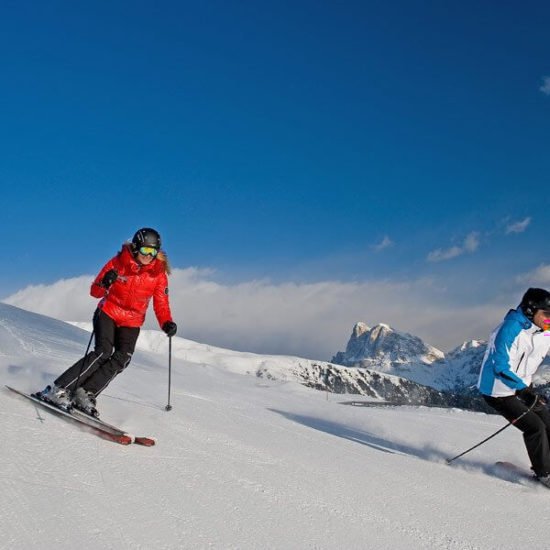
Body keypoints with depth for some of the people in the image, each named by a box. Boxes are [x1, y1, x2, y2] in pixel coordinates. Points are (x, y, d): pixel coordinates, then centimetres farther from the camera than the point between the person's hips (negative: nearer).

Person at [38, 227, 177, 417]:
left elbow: (161, 304, -5)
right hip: (107, 314, -3)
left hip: (131, 323, 3)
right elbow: (95, 292, -7)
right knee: (103, 352, -23)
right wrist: (105, 283, -30)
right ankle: (58, 389, -19)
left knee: (122, 358, -19)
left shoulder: (158, 273, -6)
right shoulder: (118, 262, -11)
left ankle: (85, 394, -14)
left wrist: (167, 323, -24)